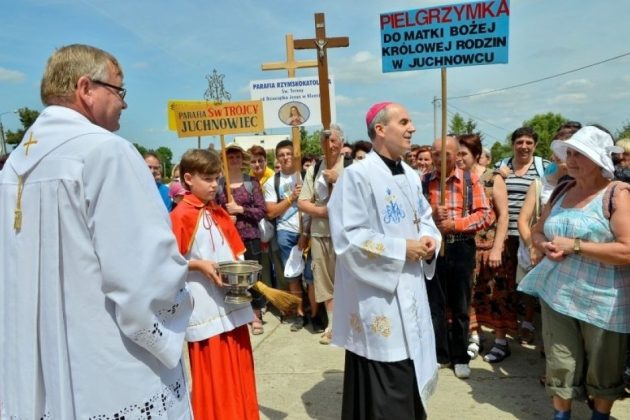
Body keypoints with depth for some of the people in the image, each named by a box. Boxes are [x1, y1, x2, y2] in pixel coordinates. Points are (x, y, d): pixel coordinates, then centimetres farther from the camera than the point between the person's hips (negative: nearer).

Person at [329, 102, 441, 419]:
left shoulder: (411, 176, 9)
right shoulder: (357, 175, -16)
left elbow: (424, 218, 20)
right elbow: (348, 238, -20)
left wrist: (428, 239, -2)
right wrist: (401, 249, -18)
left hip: (410, 288, 8)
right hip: (376, 295, -8)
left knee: (411, 371, 19)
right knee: (383, 385, 3)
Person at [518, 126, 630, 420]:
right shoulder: (562, 191, 7)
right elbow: (536, 232, 16)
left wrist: (574, 246, -21)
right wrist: (545, 246, -6)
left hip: (603, 301, -4)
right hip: (557, 293, 4)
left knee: (603, 371, 17)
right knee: (560, 365, 12)